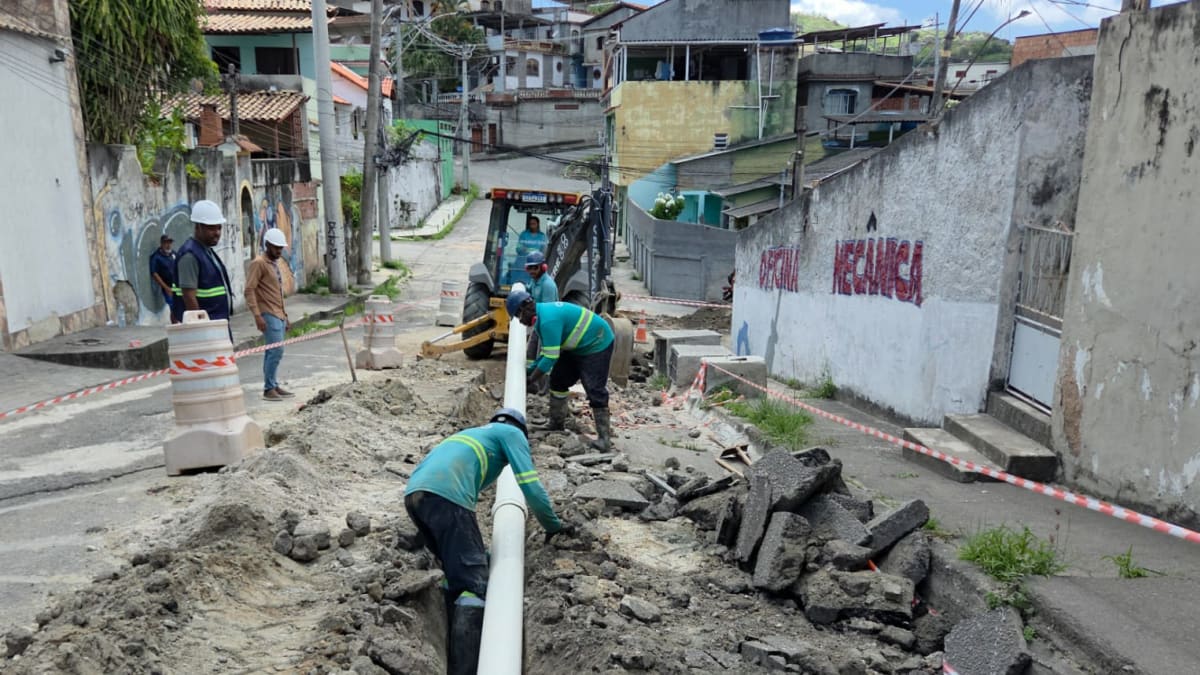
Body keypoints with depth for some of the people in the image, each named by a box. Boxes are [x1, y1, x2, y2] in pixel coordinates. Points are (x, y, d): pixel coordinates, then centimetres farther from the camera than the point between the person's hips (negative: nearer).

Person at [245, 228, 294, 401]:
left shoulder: (274, 264, 19)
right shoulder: (258, 263, -9)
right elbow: (249, 290, -16)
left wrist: (285, 316, 22)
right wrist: (257, 316, -23)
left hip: (278, 315, 8)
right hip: (268, 316, -8)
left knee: (272, 352, 10)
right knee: (276, 351, -12)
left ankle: (273, 386, 13)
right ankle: (269, 389, -6)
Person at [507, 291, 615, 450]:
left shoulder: (548, 320, -30)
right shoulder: (543, 313, 2)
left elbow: (551, 357, -30)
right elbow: (548, 350, 10)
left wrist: (531, 379, -21)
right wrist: (532, 368, 1)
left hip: (597, 345, -11)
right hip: (577, 346, 11)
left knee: (595, 390, -15)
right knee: (558, 380, 13)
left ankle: (604, 436, -11)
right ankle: (556, 423, 26)